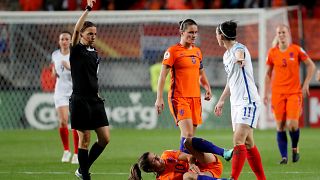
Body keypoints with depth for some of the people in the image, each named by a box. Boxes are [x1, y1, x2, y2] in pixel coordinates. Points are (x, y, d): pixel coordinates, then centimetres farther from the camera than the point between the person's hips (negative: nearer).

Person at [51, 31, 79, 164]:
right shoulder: (55, 54, 6)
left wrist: (70, 67, -25)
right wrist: (54, 72, 6)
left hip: (75, 91, -2)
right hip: (60, 91, 2)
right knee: (63, 121, -11)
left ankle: (76, 154, 6)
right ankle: (66, 150, 9)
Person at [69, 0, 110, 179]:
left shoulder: (95, 53, 15)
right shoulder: (77, 50, -4)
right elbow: (76, 30, -21)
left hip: (95, 100, 7)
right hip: (80, 100, -7)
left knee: (105, 138, 2)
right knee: (85, 139, -3)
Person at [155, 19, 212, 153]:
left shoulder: (197, 51, 15)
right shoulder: (173, 51, -5)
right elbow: (162, 75, -7)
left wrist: (207, 88, 7)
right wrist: (159, 98, -13)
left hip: (195, 97, 6)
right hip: (179, 98, -6)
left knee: (190, 136, 4)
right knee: (187, 133, -18)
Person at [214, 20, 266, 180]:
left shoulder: (239, 48, -13)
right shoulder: (227, 54, 15)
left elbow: (239, 54, -41)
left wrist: (239, 60, -65)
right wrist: (221, 100, 37)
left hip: (248, 102, -9)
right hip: (236, 103, 9)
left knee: (238, 141, -18)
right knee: (248, 143, 10)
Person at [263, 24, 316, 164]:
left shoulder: (296, 50, -2)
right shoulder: (272, 53, 5)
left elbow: (311, 66, 6)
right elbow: (268, 74, 14)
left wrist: (306, 84, -2)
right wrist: (266, 93, 9)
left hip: (294, 92, -2)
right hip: (277, 93, 2)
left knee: (292, 124, -13)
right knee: (280, 126, -3)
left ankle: (295, 149, 14)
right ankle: (284, 156, 3)